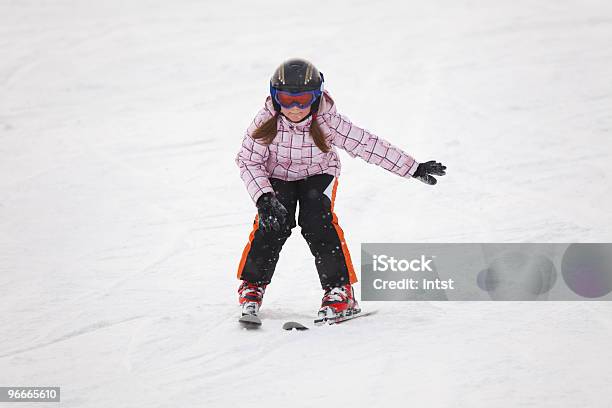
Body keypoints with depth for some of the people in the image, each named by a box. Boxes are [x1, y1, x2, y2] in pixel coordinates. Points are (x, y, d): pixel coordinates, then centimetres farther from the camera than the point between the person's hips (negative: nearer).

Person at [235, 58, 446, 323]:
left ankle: (339, 288, -18)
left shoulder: (327, 122, -26)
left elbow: (368, 145, -22)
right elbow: (249, 161, -20)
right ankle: (253, 284, -4)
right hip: (278, 177, 1)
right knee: (275, 221, -24)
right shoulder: (266, 122, -25)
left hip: (318, 175, -1)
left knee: (316, 220, -27)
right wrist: (264, 198, -36)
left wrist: (414, 168, -20)